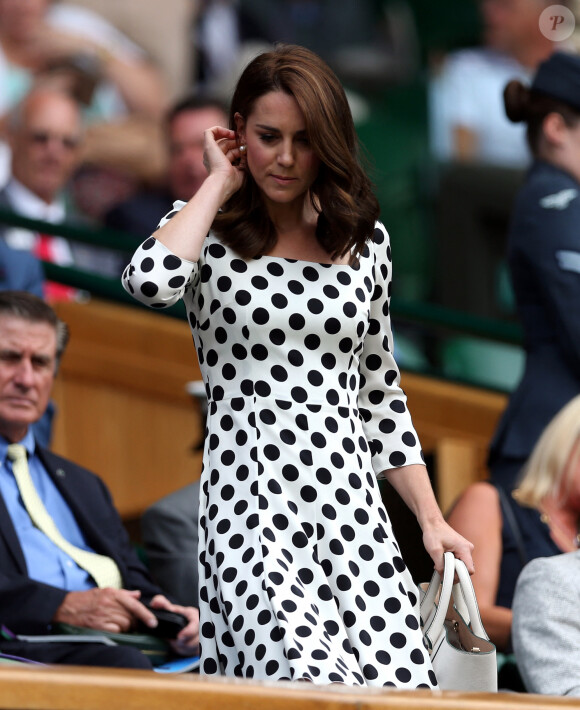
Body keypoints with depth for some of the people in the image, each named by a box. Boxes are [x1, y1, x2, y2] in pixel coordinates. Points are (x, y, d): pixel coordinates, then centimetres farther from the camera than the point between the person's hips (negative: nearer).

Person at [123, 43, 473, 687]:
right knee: (314, 680, -30)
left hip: (350, 505, 4)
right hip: (248, 497, -4)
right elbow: (150, 282, -18)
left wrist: (432, 521, 17)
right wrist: (219, 183, -2)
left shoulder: (365, 240, 16)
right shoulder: (208, 233, 7)